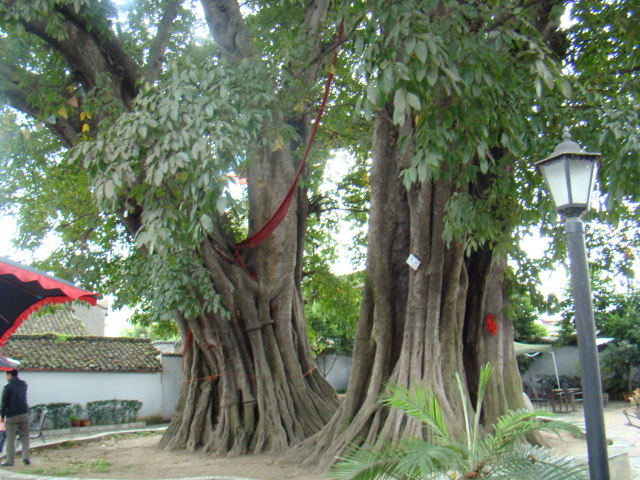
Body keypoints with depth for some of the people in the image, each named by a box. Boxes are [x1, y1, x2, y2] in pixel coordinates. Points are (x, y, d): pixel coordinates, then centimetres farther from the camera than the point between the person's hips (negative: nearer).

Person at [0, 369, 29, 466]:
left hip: (12, 415, -4)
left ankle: (10, 461, 7)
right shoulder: (23, 384, 6)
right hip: (24, 414, 4)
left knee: (10, 439, 4)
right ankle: (25, 457, 0)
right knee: (25, 437, 11)